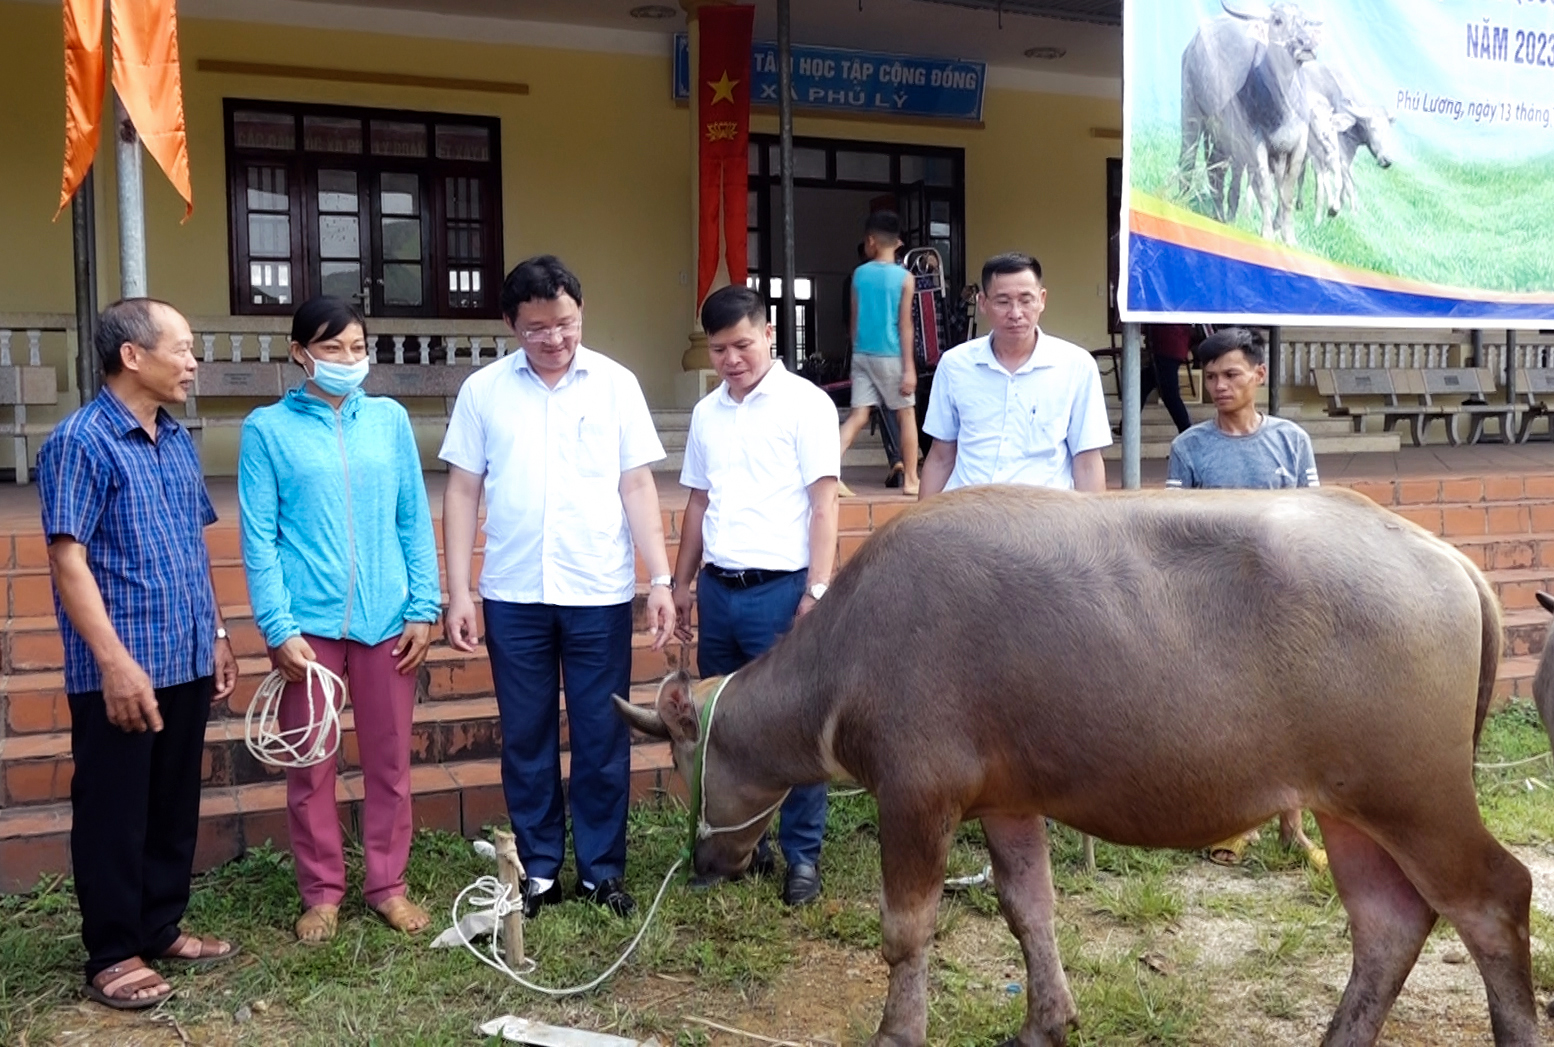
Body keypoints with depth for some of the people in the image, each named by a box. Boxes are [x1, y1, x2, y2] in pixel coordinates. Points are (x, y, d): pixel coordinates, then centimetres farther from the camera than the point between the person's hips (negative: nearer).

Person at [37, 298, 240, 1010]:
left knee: (174, 806, 16)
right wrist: (116, 662, -20)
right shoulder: (81, 441, -12)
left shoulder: (178, 441, 11)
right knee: (114, 812, 5)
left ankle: (162, 929, 30)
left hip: (186, 662, 7)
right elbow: (67, 558, -16)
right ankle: (112, 955, 16)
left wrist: (217, 635, 17)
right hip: (121, 670, -7)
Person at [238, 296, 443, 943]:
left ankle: (387, 884, 22)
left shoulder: (390, 419, 6)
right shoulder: (268, 429, -1)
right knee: (310, 766, 7)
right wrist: (278, 627, -10)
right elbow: (259, 538, -3)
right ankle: (322, 893, 22)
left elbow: (415, 521, 6)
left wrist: (423, 608, 0)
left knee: (389, 759, 9)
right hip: (309, 622, -2)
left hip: (386, 619, 2)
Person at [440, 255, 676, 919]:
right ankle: (537, 870, 23)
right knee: (526, 738, 10)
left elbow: (637, 486, 1)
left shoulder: (616, 385, 1)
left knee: (602, 738, 7)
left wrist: (660, 578, -5)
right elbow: (462, 492, 4)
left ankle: (602, 869, 21)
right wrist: (457, 591, -1)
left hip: (600, 593, -1)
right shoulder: (483, 390, 2)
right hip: (513, 595, 1)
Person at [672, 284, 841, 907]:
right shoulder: (706, 413, 12)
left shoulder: (805, 404, -4)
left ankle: (802, 856, 12)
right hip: (718, 590, 6)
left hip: (779, 588, -5)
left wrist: (816, 591, -14)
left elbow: (824, 503, -8)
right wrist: (682, 582, 17)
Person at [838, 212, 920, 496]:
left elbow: (854, 320, 9)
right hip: (890, 356, -3)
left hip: (862, 354, 4)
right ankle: (911, 480, 13)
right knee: (907, 415, 9)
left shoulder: (859, 274, 4)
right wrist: (909, 367, -7)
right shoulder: (904, 277, -6)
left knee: (858, 416, 5)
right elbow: (904, 325, -9)